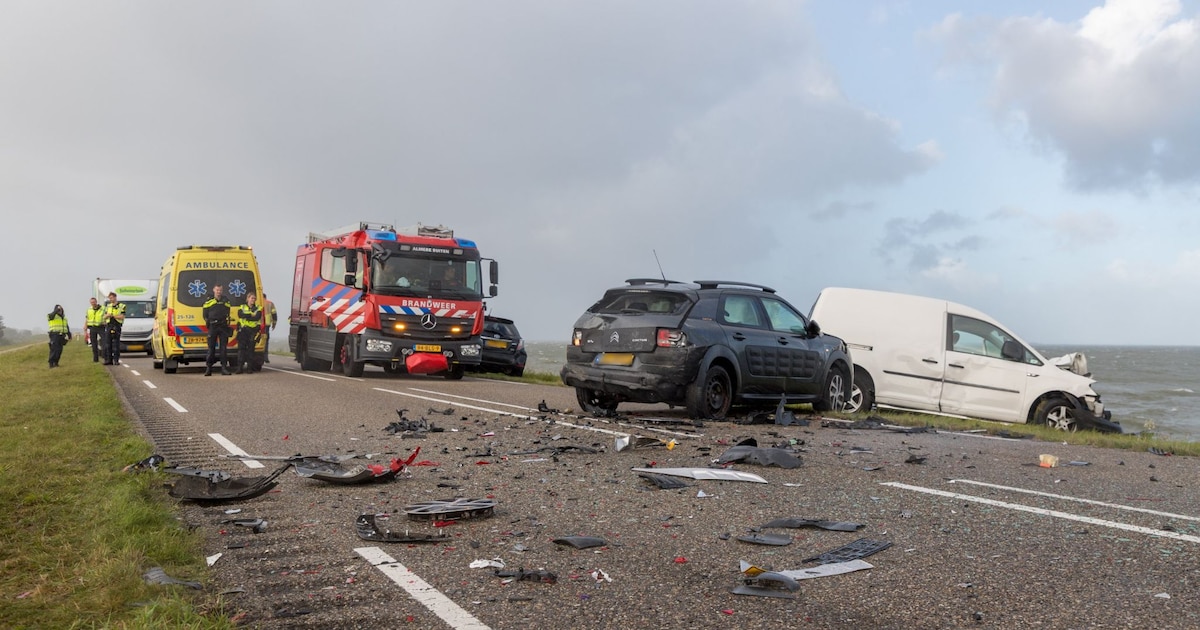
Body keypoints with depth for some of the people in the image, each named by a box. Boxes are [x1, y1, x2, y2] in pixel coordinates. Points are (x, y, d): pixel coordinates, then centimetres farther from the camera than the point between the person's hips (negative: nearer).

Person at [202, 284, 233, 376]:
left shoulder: (226, 301, 11)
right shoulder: (209, 301, 4)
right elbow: (204, 314, 9)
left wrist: (226, 321, 5)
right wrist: (208, 321, 0)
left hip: (223, 326, 2)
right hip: (212, 326, -2)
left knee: (224, 348, 1)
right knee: (211, 347, -1)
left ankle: (224, 368, 4)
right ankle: (208, 368, 2)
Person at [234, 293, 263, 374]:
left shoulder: (258, 308, 11)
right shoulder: (242, 307, 14)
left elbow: (258, 317, -8)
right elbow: (240, 314, -8)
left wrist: (247, 317, -10)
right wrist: (251, 315, -13)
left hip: (253, 330, -1)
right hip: (243, 330, 1)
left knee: (250, 349, -3)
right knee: (241, 348, -6)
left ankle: (250, 367, 1)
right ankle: (240, 367, -7)